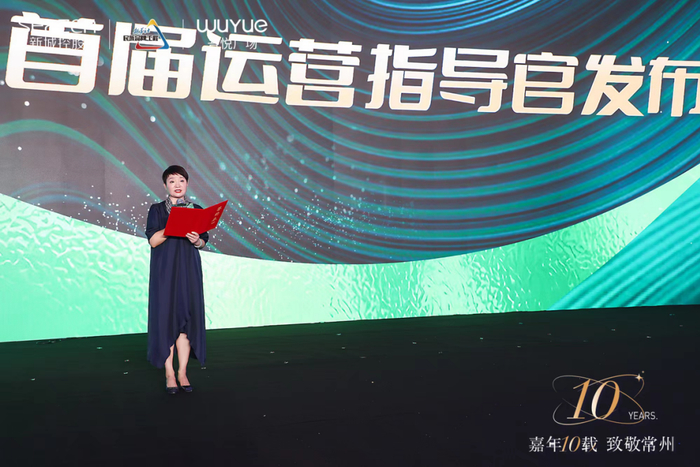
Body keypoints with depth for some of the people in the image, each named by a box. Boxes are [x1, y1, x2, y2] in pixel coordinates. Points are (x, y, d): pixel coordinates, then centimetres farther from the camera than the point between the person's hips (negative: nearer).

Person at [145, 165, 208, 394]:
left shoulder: (196, 210, 11)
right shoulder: (157, 209, 4)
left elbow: (203, 242, 10)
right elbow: (153, 240, -7)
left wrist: (196, 240, -13)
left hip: (188, 268, 2)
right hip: (165, 268, -2)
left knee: (187, 317, -2)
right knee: (166, 317, -5)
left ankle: (182, 372, 5)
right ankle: (169, 374, 1)